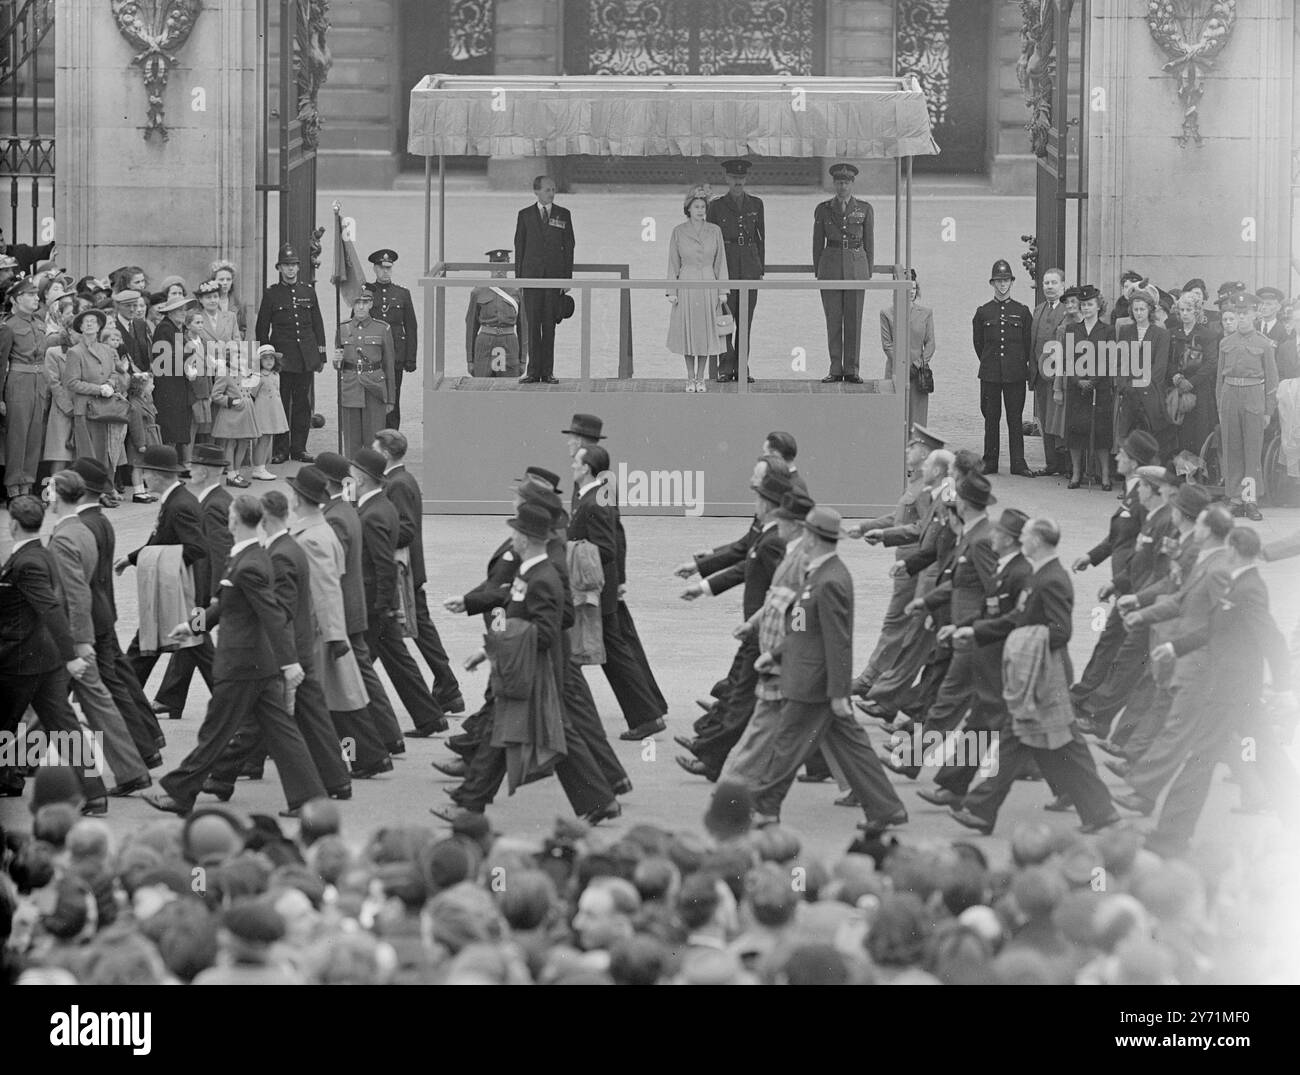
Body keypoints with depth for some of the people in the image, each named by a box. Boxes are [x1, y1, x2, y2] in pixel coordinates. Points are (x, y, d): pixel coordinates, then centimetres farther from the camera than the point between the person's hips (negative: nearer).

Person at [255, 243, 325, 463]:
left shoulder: (308, 291, 10)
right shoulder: (271, 294, 1)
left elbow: (318, 324, 12)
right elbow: (262, 328, 4)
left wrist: (321, 355, 8)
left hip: (306, 358, 3)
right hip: (282, 358, -3)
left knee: (302, 404, 5)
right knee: (281, 403, -1)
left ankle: (299, 448, 11)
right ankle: (280, 449, 3)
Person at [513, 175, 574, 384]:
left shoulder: (563, 215, 7)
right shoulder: (525, 215, 7)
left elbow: (568, 247, 6)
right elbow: (519, 246, 7)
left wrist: (567, 278, 0)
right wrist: (519, 277, 0)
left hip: (554, 275, 0)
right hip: (532, 275, 0)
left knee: (549, 324, 1)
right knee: (532, 324, -2)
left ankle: (547, 371, 4)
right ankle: (533, 371, 1)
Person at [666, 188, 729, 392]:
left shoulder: (714, 231, 4)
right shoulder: (678, 232, 2)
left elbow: (720, 262, 6)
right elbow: (673, 263, 4)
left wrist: (722, 291, 1)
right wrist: (671, 291, -2)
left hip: (708, 285, 1)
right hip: (686, 286, -1)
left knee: (705, 331, 2)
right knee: (688, 331, 3)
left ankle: (700, 378, 11)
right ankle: (690, 378, 13)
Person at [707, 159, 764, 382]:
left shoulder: (755, 204, 10)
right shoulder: (717, 205, 3)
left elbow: (760, 236, 13)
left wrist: (761, 269, 8)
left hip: (749, 265, 2)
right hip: (726, 263, -2)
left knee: (745, 320, 2)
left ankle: (742, 368, 6)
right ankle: (726, 368, -1)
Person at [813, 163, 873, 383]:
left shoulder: (865, 209, 5)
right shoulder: (823, 210, 6)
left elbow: (869, 243, 7)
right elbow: (817, 243, 10)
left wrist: (869, 274, 4)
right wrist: (818, 272, 6)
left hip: (856, 265, -1)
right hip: (830, 264, 1)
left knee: (854, 319, -1)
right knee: (833, 319, 1)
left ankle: (851, 370, 4)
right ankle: (835, 370, 6)